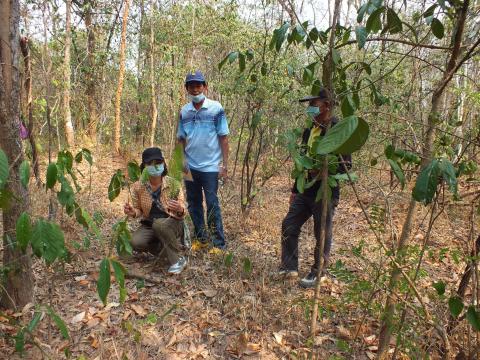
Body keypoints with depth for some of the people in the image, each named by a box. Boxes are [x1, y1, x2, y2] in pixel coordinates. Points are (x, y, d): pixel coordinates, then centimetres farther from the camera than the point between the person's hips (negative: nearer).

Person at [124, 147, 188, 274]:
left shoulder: (173, 184, -16)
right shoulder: (138, 187, -10)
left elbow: (181, 213, -15)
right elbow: (139, 210, 5)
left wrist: (179, 210, -39)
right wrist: (133, 213, -19)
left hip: (173, 224, -3)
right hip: (149, 225, 3)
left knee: (159, 224, -37)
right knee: (135, 242, -26)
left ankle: (178, 259, -16)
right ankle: (164, 247, 6)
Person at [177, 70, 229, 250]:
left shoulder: (216, 109, -5)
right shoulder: (184, 111, 6)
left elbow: (224, 138, -5)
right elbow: (181, 139, 11)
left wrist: (224, 164, -9)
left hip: (210, 166, -5)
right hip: (190, 166, 5)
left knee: (212, 205, -2)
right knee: (193, 204, 13)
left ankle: (219, 244, 9)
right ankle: (201, 239, 28)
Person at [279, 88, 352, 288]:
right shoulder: (309, 130, 12)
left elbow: (346, 164, -15)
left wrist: (322, 170, -27)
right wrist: (295, 189, 18)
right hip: (305, 190, 8)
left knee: (322, 234, 6)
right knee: (289, 226, 8)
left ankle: (317, 274, 23)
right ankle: (289, 267, 23)